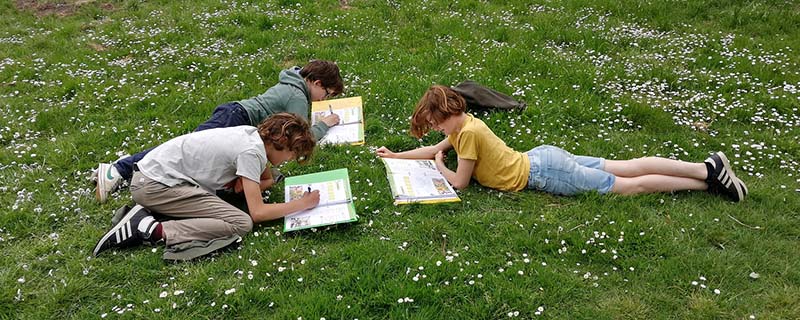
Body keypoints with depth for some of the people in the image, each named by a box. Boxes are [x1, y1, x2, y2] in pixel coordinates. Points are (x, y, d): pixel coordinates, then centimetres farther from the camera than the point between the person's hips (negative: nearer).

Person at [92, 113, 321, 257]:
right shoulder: (251, 152, -16)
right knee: (241, 224, -16)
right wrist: (302, 204, -8)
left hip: (148, 174, 9)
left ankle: (146, 212, 12)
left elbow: (267, 179, 22)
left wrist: (245, 180, 1)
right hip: (155, 184, -9)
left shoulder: (253, 134, 9)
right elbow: (257, 212, -18)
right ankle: (155, 231, -17)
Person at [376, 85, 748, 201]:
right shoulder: (462, 125, 8)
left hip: (543, 173, -8)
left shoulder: (469, 132, -19)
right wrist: (396, 154, 23)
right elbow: (435, 149, 23)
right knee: (627, 168, 9)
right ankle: (707, 168, 11)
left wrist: (439, 167, 4)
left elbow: (460, 183, -14)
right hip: (541, 158, 8)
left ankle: (708, 178, 3)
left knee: (629, 186, -2)